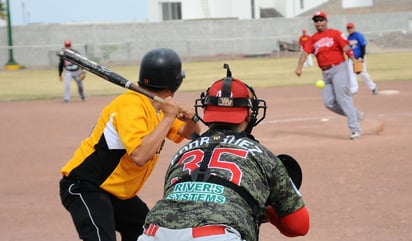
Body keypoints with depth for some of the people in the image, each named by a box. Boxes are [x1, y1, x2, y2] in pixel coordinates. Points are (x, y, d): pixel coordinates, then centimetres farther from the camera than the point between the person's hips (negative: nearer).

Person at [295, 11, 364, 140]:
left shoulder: (335, 33, 0)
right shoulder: (313, 39, 12)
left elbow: (346, 47, -11)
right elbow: (305, 52, 0)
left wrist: (354, 61, -26)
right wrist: (299, 66, -17)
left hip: (339, 69, -6)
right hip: (325, 73, 6)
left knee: (343, 97, -15)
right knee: (328, 102, 0)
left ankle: (355, 128, -15)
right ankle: (356, 115, 16)